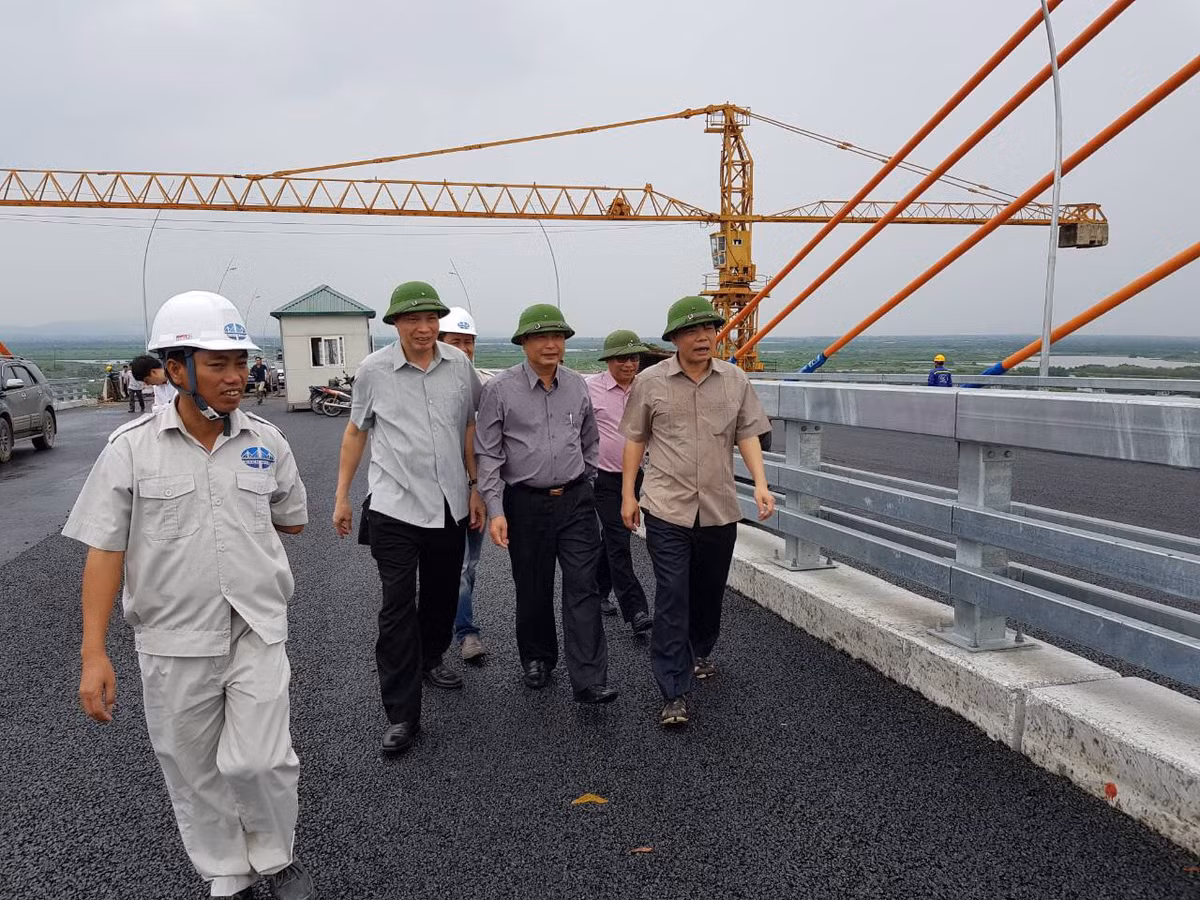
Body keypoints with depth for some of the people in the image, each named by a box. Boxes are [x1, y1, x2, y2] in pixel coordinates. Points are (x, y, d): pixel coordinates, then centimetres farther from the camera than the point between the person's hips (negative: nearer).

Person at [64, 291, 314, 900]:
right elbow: (104, 551, -6)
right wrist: (94, 654, -9)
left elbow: (291, 520, 15)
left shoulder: (266, 442, -2)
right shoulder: (131, 448, -7)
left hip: (257, 631, 1)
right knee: (196, 775, 12)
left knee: (258, 761, -3)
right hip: (173, 642, 0)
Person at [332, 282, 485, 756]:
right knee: (398, 607, -5)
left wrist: (476, 487, 11)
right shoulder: (374, 370, -5)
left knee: (442, 594, 18)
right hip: (394, 507, -3)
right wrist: (342, 495, 7)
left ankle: (429, 661, 44)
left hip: (450, 505, 4)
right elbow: (356, 430, 6)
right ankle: (401, 716, 1)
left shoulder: (459, 365, 1)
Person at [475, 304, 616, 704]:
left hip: (575, 501, 2)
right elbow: (488, 454, -7)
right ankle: (537, 659, 33)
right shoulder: (500, 389, -6)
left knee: (582, 589, -4)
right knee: (533, 591, 11)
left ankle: (589, 680, -3)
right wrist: (496, 510, -13)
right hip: (525, 503, -2)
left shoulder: (577, 385, 5)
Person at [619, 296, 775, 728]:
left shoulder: (736, 380, 4)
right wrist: (627, 495, 4)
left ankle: (699, 654, 45)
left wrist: (760, 483, -8)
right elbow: (635, 440, 5)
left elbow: (747, 435, 5)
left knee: (709, 592, 18)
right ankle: (675, 694, -2)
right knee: (672, 598, -7)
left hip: (719, 509, 3)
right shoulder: (650, 382, -2)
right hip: (667, 509, -3)